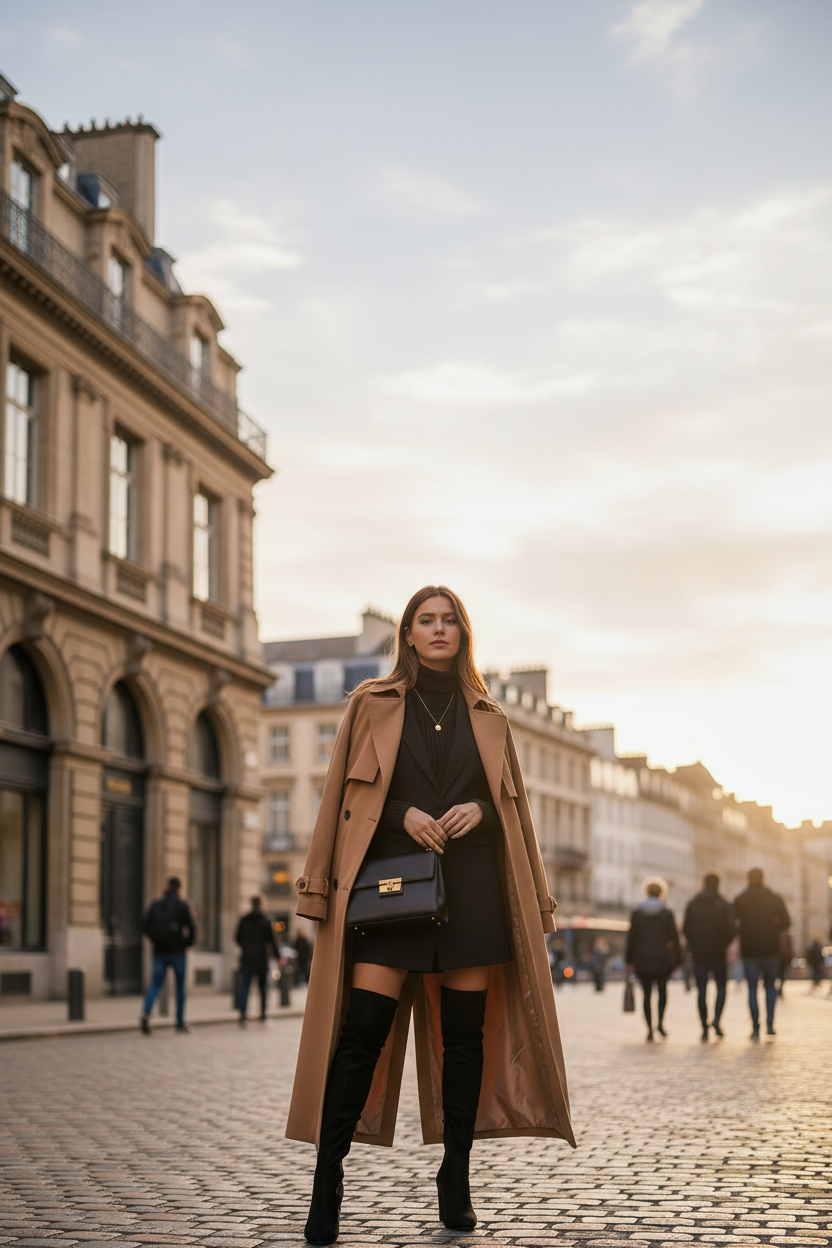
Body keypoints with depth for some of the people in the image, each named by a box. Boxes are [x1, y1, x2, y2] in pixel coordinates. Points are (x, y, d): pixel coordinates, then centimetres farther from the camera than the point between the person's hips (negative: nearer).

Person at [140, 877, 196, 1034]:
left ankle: (146, 1012, -24)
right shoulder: (182, 904, -4)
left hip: (159, 951, 2)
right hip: (177, 951, -2)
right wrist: (187, 943, 7)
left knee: (155, 983, 2)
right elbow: (191, 927, -10)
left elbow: (145, 927, 2)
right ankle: (180, 1023, 13)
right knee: (180, 986, 9)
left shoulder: (156, 904, 5)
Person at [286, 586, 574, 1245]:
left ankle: (456, 1176, 14)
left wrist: (480, 811, -5)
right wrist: (402, 815, -10)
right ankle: (328, 1177, -3)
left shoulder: (488, 716, 14)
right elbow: (347, 796, 6)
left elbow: (513, 804, 16)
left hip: (471, 885, 2)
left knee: (464, 1034, 3)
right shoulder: (372, 704, 9)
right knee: (363, 1028, -10)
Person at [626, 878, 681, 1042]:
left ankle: (649, 1028, 1)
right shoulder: (667, 914, -4)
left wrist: (629, 960, 8)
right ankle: (660, 1022, 4)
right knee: (662, 989, 19)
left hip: (642, 960, 0)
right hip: (662, 959, 0)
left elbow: (631, 938, 1)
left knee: (647, 994, 7)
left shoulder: (636, 914, -1)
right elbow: (674, 937, -2)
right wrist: (677, 958, 6)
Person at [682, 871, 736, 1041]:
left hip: (698, 953, 1)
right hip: (718, 953, -1)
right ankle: (716, 1019, -8)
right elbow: (731, 929, -9)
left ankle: (704, 1027, -1)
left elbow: (686, 929, 2)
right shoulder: (724, 905, -4)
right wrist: (725, 944, 9)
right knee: (721, 987, 12)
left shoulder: (692, 904, 2)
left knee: (702, 990, 5)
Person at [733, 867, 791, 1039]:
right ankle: (770, 1023, 2)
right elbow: (786, 922, -1)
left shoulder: (739, 900, -1)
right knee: (770, 985, 16)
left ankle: (755, 1028, -5)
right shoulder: (775, 898, 1)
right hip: (770, 949, 1)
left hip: (749, 950, -1)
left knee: (752, 988, 4)